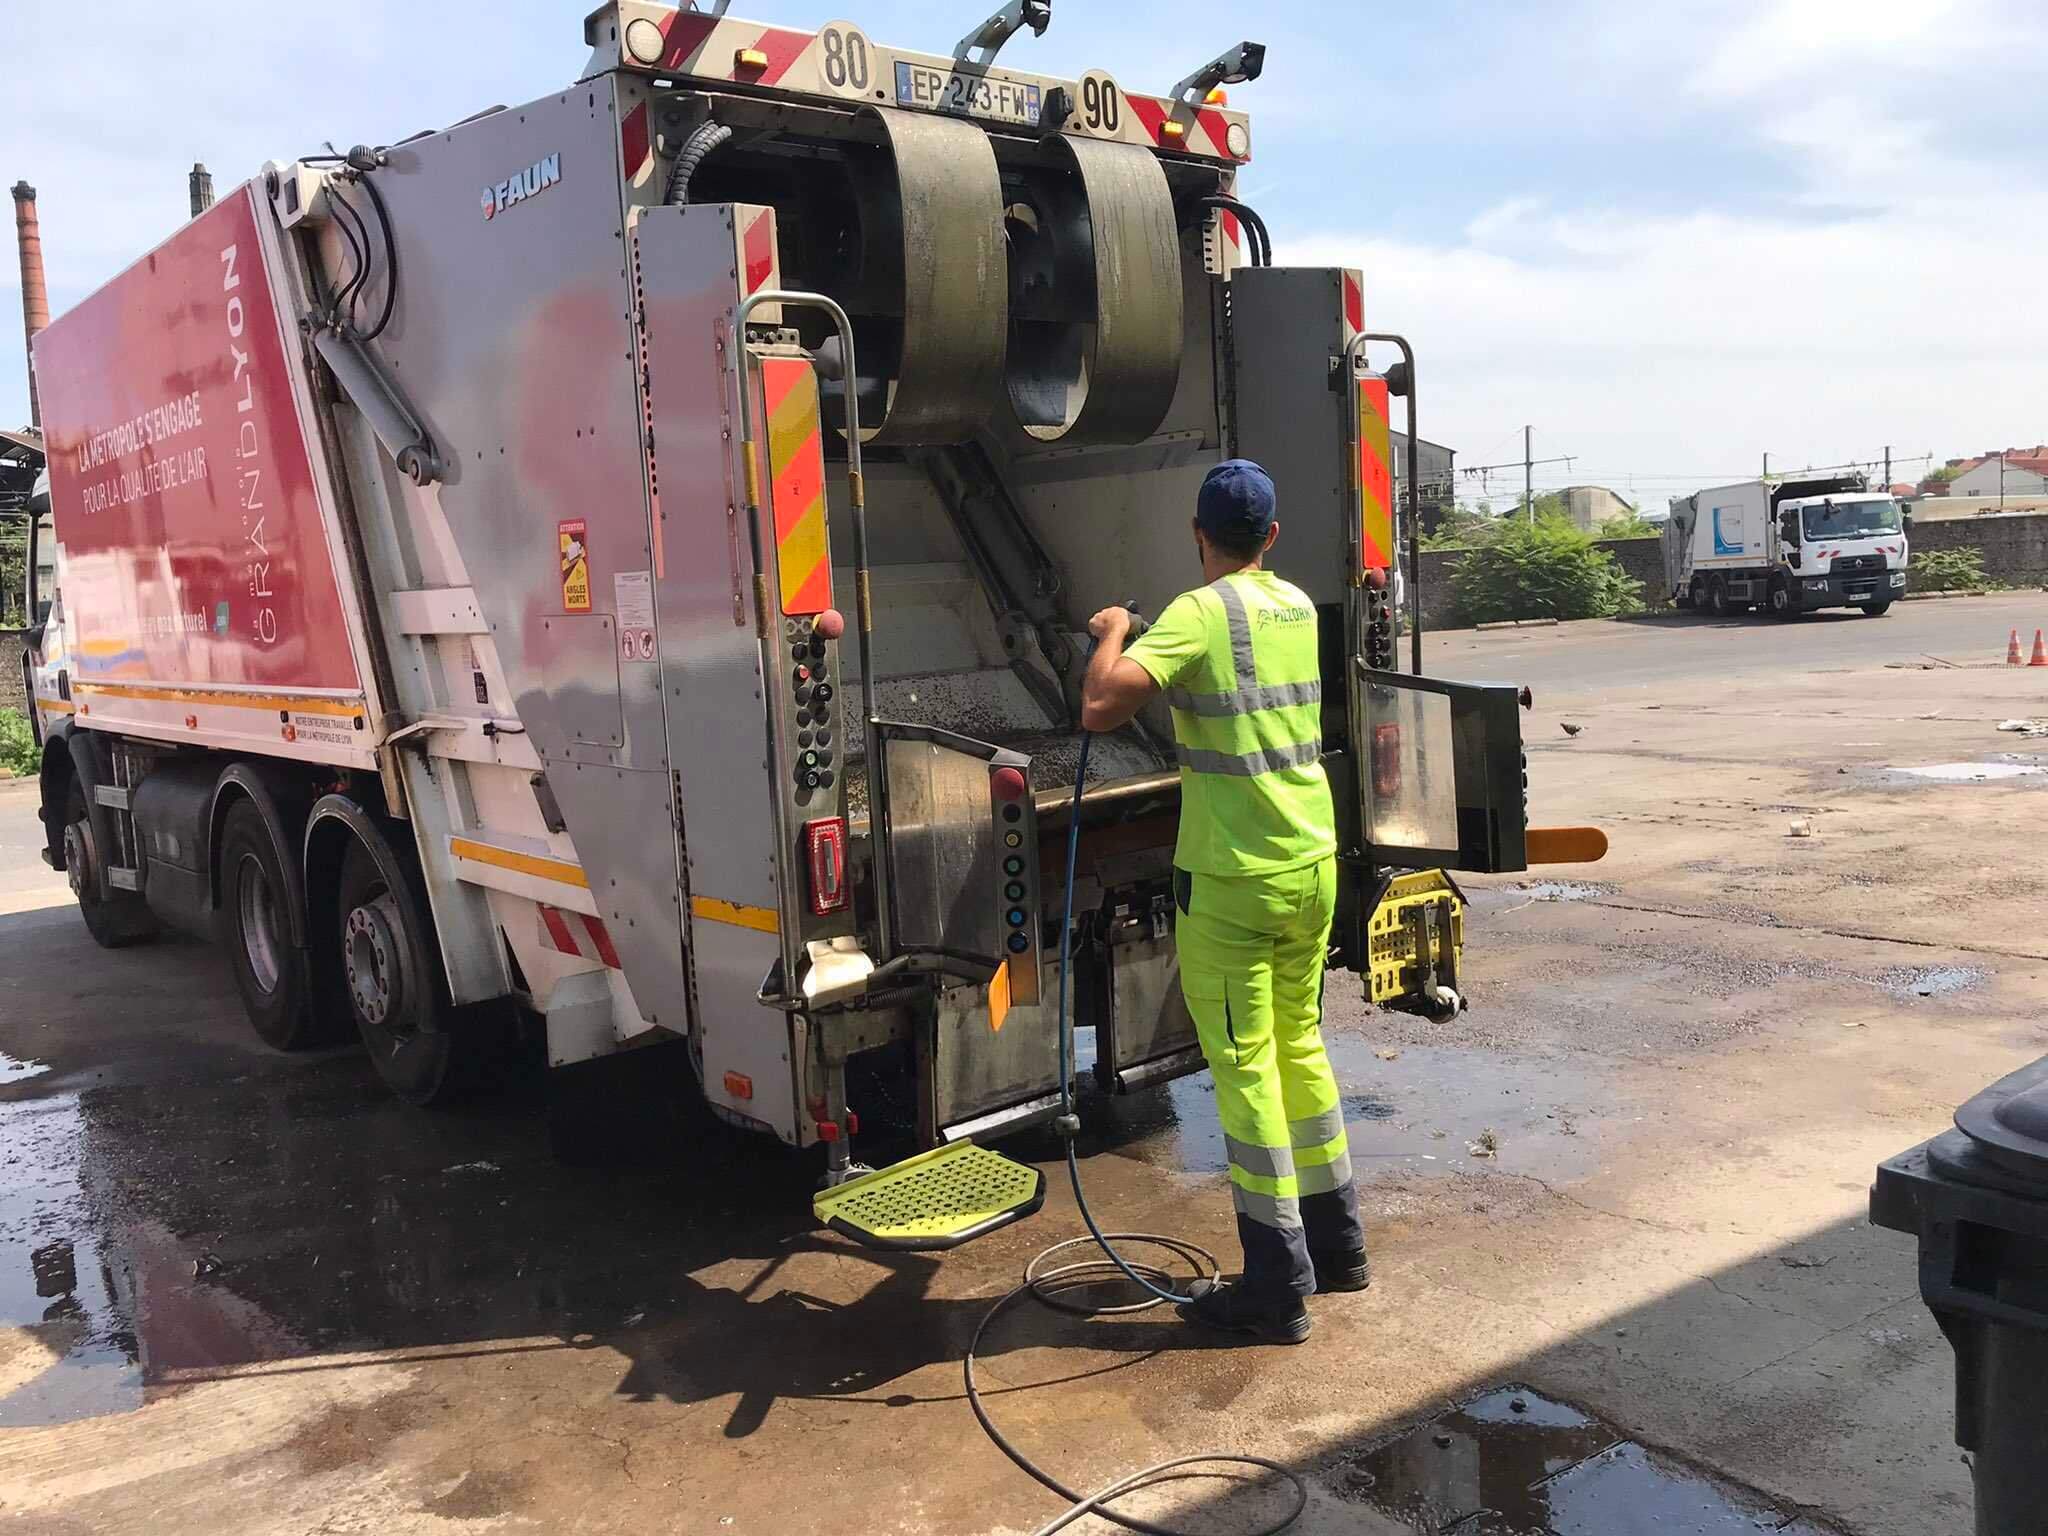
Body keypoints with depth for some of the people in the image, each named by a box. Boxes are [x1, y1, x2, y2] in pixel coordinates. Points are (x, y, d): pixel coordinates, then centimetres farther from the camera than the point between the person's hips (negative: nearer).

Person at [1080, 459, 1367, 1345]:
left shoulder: (1199, 614, -14)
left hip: (1233, 877, -7)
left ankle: (1278, 1288, 8)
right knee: (1301, 1048, 20)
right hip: (1312, 863, 8)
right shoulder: (1299, 607, 9)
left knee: (1246, 1071, 1)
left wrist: (1111, 634, -6)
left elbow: (1101, 708, -26)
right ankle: (1337, 1245, 31)